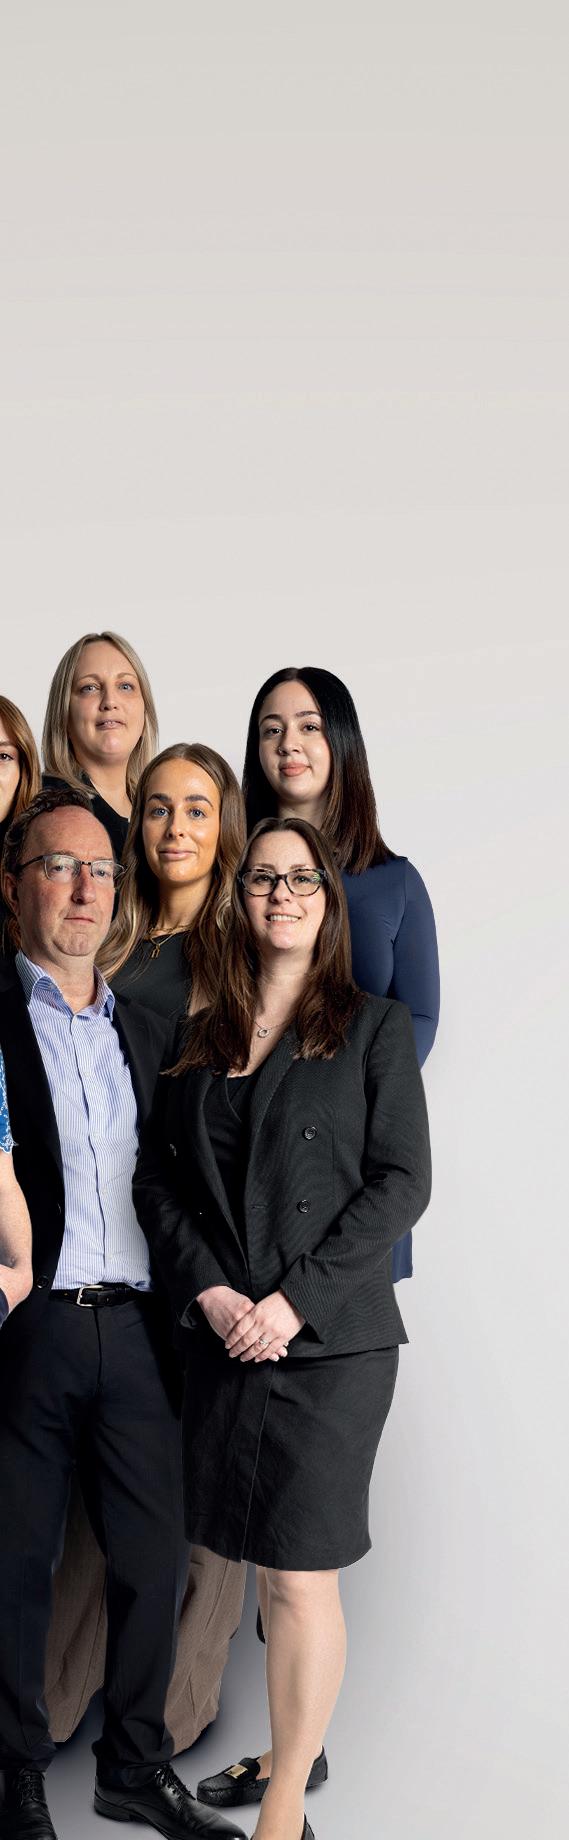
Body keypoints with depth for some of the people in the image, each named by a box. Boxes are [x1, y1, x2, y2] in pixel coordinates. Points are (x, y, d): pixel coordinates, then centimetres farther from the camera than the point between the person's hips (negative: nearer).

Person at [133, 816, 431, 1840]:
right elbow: (156, 1179, 9)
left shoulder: (374, 1028, 1)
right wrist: (210, 1290, -7)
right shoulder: (200, 1039, 13)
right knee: (270, 1567, 11)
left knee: (301, 1577, -4)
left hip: (330, 1340, -4)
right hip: (221, 1336, 4)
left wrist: (295, 1300, -13)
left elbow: (400, 1181, -6)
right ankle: (295, 1748, 29)